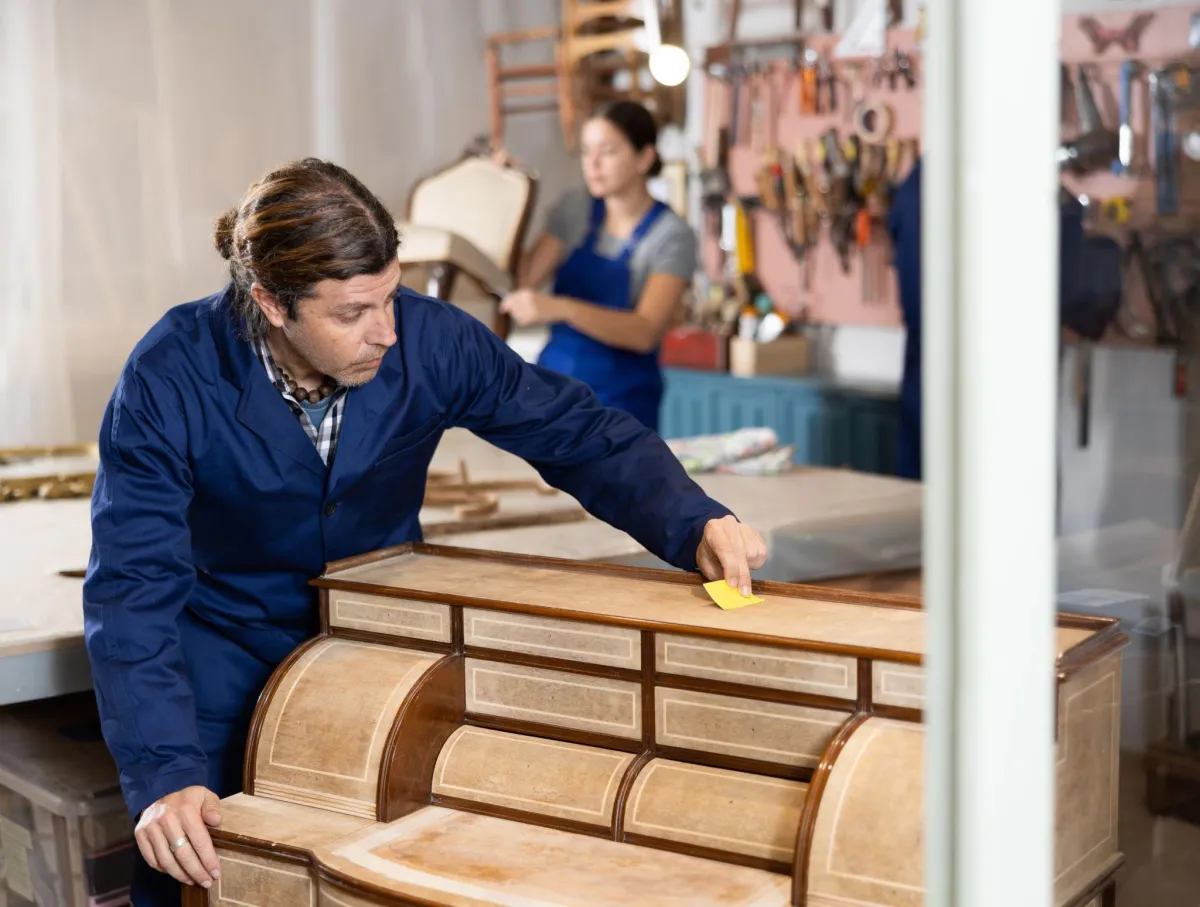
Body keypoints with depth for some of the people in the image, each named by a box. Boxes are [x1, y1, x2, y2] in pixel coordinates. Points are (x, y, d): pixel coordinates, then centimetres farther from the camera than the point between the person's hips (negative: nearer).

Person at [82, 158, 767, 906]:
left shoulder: (429, 339, -20)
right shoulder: (171, 381, -25)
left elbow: (584, 435, -12)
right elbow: (133, 590, -25)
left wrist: (694, 525, -28)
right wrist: (164, 778, -35)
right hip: (227, 667, -1)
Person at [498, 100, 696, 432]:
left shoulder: (672, 235, -10)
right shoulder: (574, 208, 4)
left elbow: (645, 331, -23)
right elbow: (522, 279, -2)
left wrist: (560, 308, -36)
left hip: (620, 399, -4)